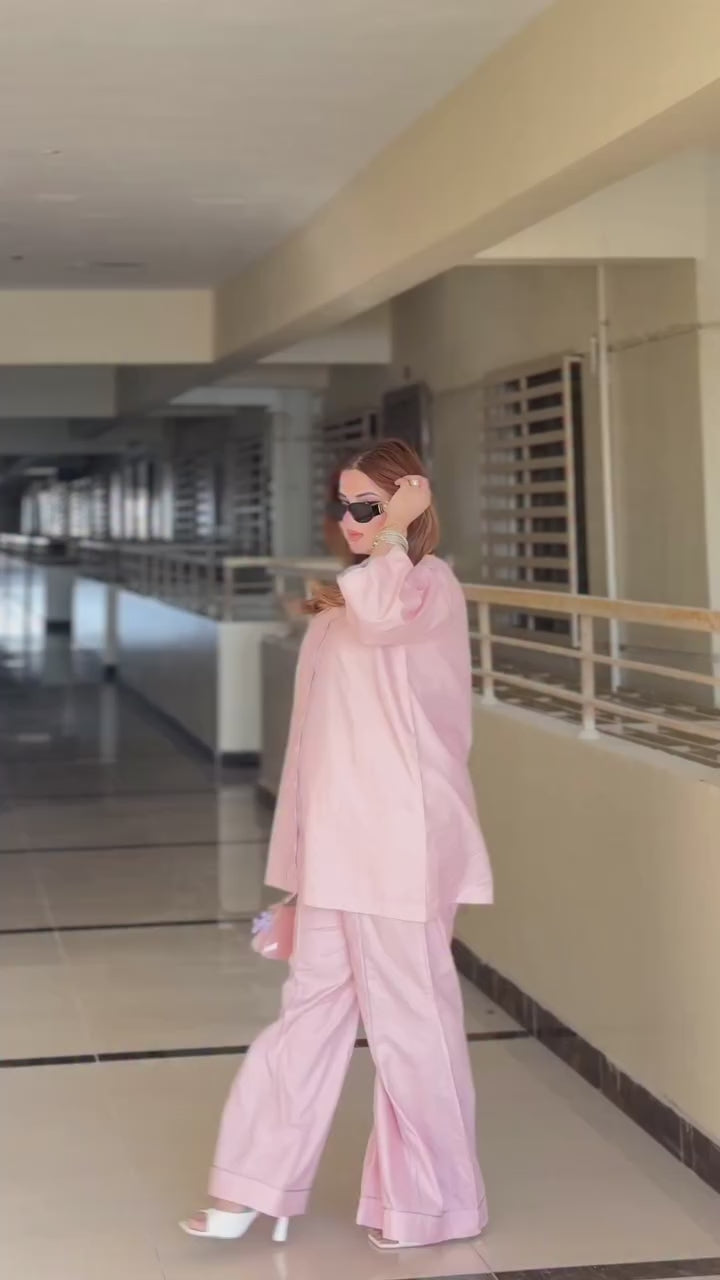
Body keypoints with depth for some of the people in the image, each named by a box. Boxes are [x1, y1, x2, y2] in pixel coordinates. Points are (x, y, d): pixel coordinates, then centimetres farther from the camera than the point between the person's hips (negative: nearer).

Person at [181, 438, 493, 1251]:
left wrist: (395, 530, -22)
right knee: (311, 1009, 13)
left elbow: (381, 615, -37)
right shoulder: (351, 597, 17)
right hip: (338, 845, 8)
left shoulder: (430, 585, -10)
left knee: (408, 1020, 2)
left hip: (400, 844, -8)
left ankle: (430, 1202, 17)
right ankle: (260, 1187, 20)